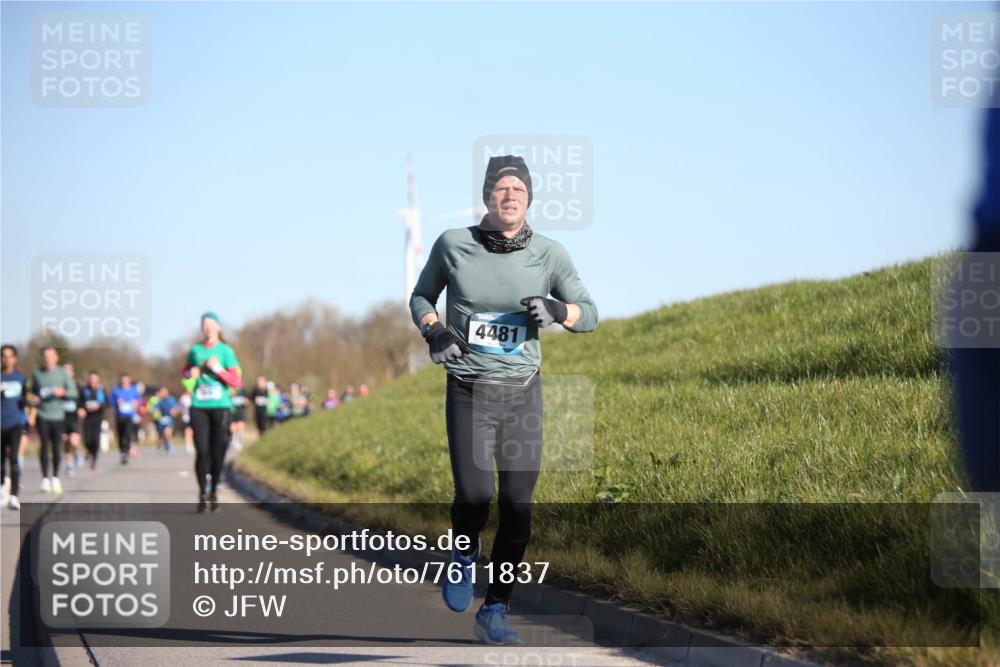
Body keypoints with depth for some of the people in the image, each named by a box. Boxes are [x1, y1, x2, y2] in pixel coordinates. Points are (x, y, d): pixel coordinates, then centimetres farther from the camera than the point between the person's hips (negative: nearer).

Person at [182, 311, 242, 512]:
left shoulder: (225, 351, 4)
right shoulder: (195, 350, 12)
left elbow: (237, 382, -2)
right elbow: (185, 371, 28)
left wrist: (218, 369, -14)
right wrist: (190, 374, 5)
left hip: (220, 407, -1)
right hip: (199, 407, 1)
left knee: (218, 450, -2)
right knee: (202, 451, -7)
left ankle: (214, 490, 14)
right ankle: (202, 493, 0)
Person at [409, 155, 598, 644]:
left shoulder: (548, 254, -3)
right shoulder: (453, 245, -4)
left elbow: (589, 315, 4)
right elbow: (421, 297, 11)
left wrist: (557, 310, -17)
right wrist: (433, 332, -9)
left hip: (523, 394, 2)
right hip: (468, 392, -1)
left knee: (518, 506, -3)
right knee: (474, 494, -19)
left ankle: (493, 613, 12)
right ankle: (465, 555, 16)